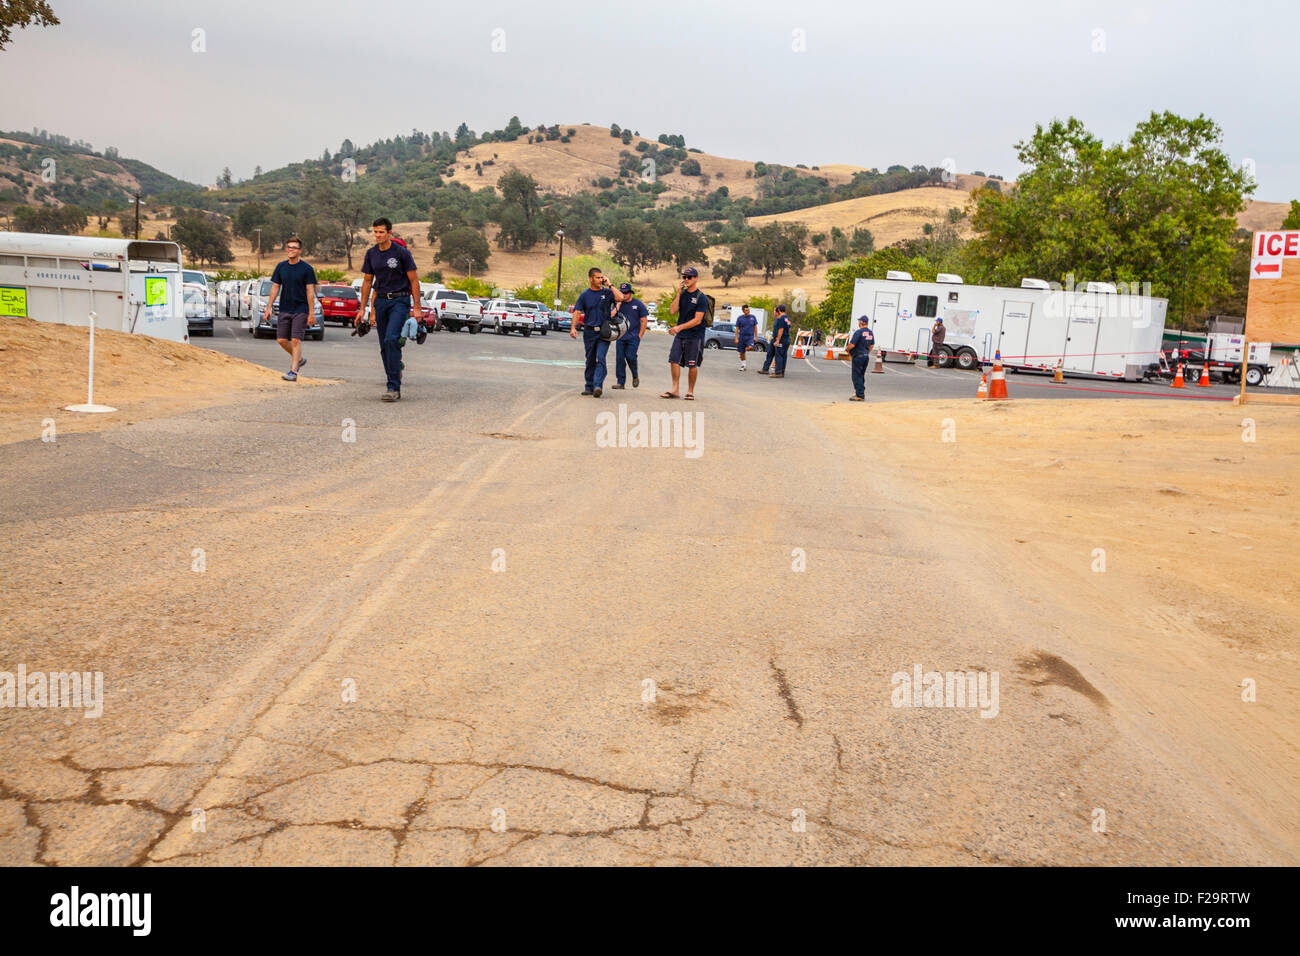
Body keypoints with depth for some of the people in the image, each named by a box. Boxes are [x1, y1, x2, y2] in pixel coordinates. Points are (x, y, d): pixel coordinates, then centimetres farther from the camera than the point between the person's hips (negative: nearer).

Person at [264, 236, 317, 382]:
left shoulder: (306, 269, -5)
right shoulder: (281, 267, 8)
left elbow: (310, 292, -6)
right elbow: (275, 288, 12)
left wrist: (311, 313, -10)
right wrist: (268, 307, 6)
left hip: (300, 310, -5)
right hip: (284, 310, 5)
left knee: (296, 340, -10)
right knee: (281, 339, 5)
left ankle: (293, 372, -9)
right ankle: (298, 359, 28)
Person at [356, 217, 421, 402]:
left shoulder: (401, 252, -7)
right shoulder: (371, 254, 9)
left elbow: (414, 280, -4)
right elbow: (367, 282, 16)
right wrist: (362, 309, 13)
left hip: (400, 300, -6)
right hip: (381, 301, 6)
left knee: (391, 339, -20)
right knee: (384, 345, 5)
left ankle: (394, 387, -21)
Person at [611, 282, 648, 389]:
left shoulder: (638, 304, 0)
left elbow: (644, 321, 2)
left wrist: (640, 336, -4)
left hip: (633, 337, -3)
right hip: (620, 336, 3)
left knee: (630, 357, -14)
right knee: (619, 358, -3)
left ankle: (635, 376, 13)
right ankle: (621, 382, 3)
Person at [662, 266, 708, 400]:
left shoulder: (701, 297, -8)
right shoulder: (681, 294, 9)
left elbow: (697, 320, -15)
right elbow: (673, 311, -3)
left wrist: (680, 327, -22)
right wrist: (678, 294, -9)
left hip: (695, 336, -5)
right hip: (680, 335, 5)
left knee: (692, 365, 0)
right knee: (674, 360, -2)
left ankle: (690, 391, 10)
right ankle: (675, 389, 5)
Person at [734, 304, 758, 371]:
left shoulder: (752, 317, 3)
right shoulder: (740, 318, 0)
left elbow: (755, 327, 9)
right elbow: (737, 329, 2)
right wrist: (736, 338, -5)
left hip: (750, 337, 0)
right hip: (742, 337, 0)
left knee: (750, 347, -28)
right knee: (742, 352, 4)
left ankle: (746, 348, 7)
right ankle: (743, 365, 17)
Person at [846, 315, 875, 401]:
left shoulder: (858, 332, -17)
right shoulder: (871, 333, 10)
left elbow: (852, 345, -20)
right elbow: (871, 345, 19)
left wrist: (848, 350, -1)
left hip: (857, 356, -8)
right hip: (866, 357, 8)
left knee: (856, 376, -3)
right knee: (861, 376, 16)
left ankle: (860, 395, -6)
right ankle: (862, 394, 20)